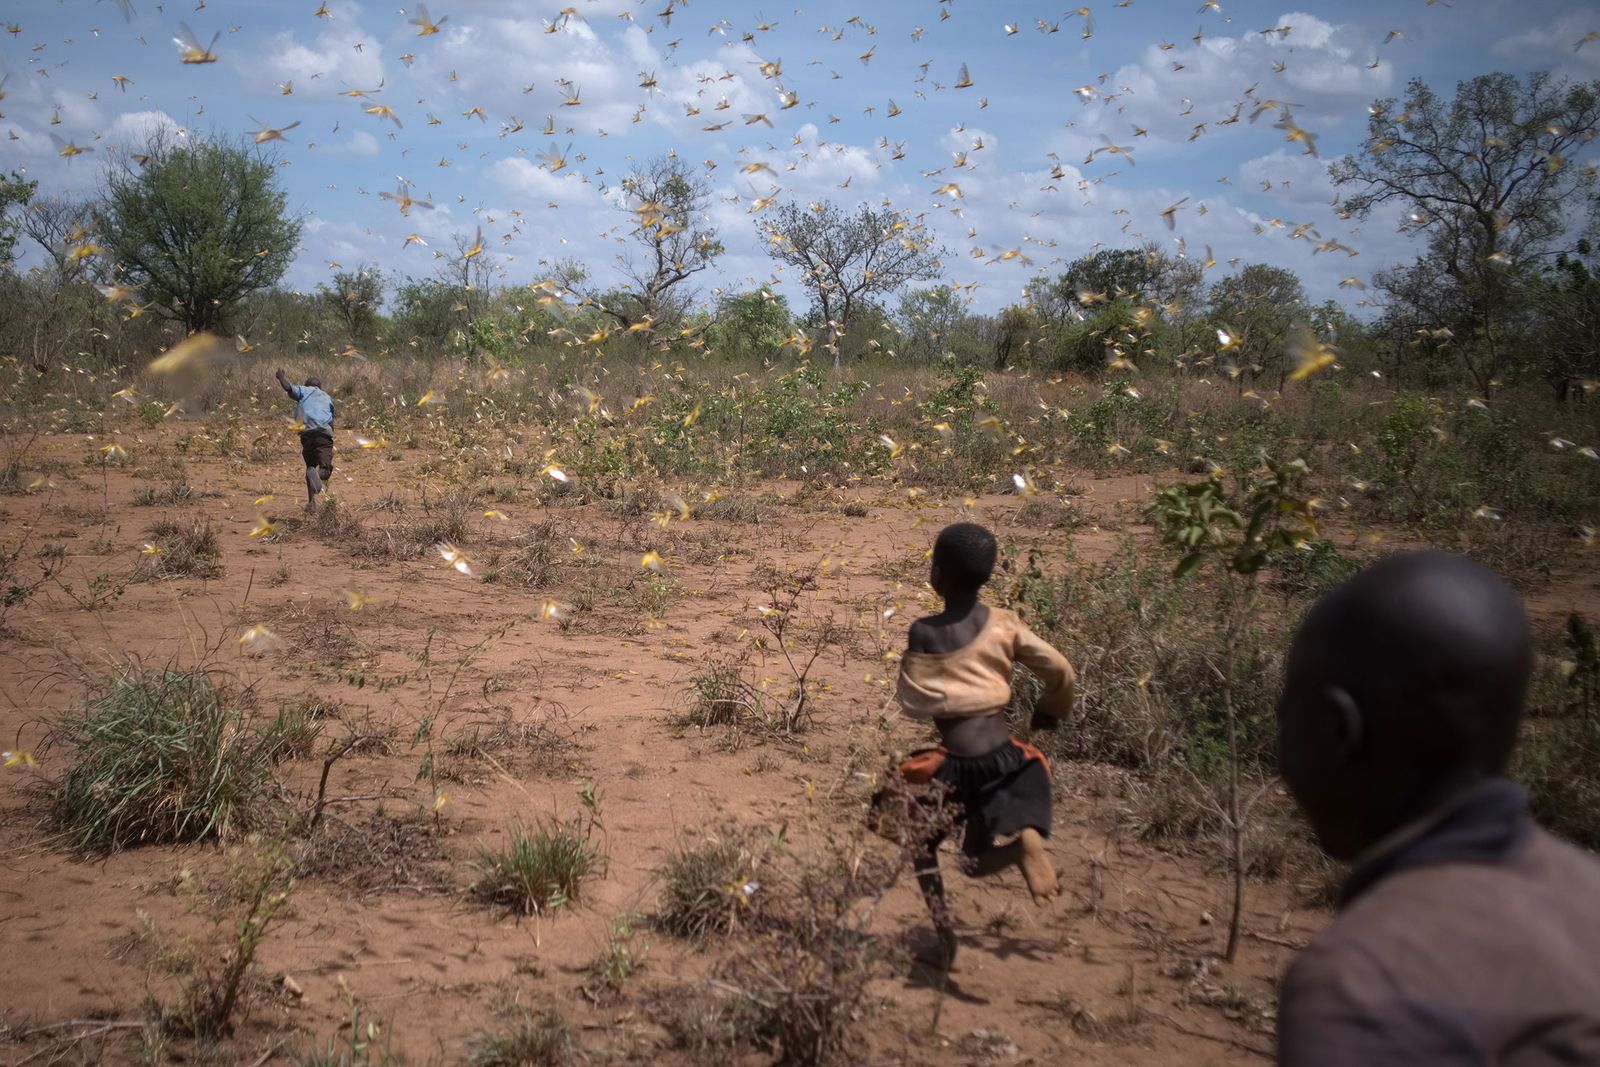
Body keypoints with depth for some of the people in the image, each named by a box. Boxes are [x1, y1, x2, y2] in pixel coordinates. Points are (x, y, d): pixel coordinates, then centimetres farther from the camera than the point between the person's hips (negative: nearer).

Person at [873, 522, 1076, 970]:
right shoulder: (1004, 624, 1)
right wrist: (1049, 710, 22)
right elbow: (1061, 672, 3)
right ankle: (1024, 834, -15)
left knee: (920, 841, 23)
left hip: (955, 765, -3)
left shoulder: (922, 633, -9)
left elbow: (913, 703, -8)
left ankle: (944, 930, 4)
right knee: (979, 860, 19)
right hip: (1006, 759, 3)